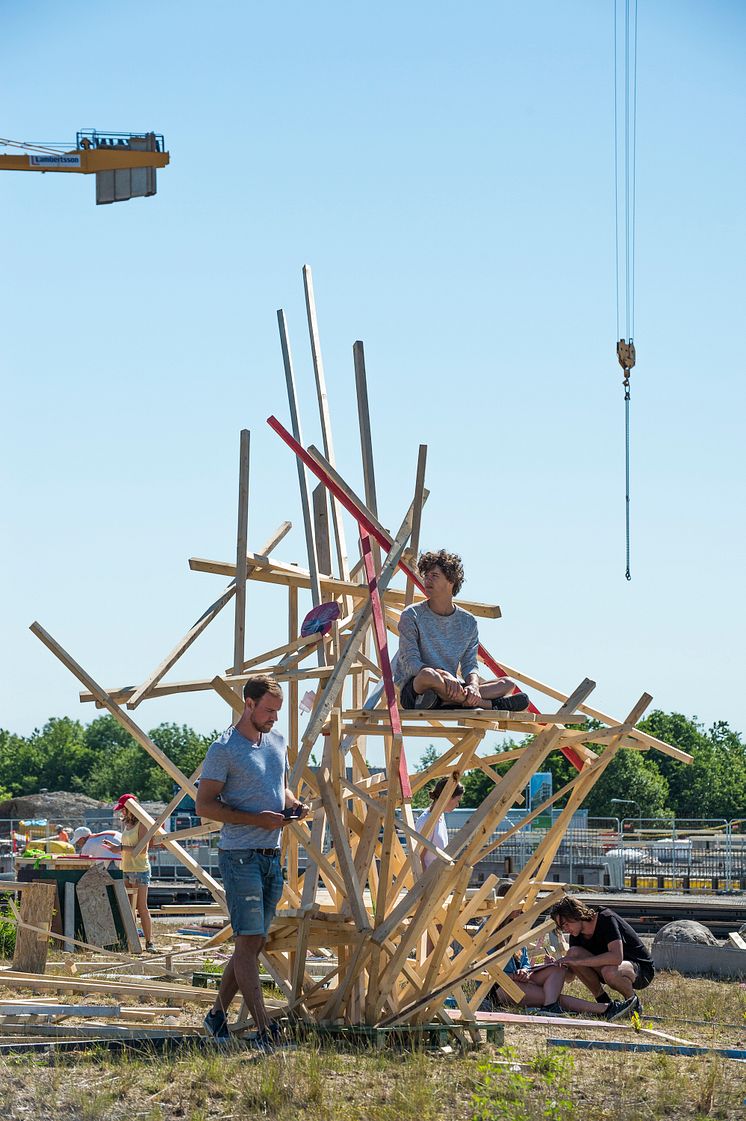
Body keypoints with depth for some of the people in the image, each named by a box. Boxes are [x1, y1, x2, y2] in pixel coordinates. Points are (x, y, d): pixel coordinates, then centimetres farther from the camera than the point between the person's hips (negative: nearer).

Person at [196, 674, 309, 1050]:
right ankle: (264, 1031, -13)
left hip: (272, 856, 8)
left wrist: (292, 804, 3)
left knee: (254, 943, 11)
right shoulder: (224, 749, -9)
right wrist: (256, 819, -18)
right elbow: (204, 805, -11)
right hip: (240, 857, -8)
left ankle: (218, 1013, 24)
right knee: (248, 942, -10)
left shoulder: (277, 741, 14)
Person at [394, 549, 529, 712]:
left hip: (449, 689, 5)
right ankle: (491, 705, -25)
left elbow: (470, 665, 4)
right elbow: (411, 664, -13)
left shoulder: (468, 622, 9)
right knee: (428, 675, -40)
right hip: (413, 690, -5)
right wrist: (443, 674, -32)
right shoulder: (411, 616, -3)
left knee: (507, 684, -7)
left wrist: (473, 684, -21)